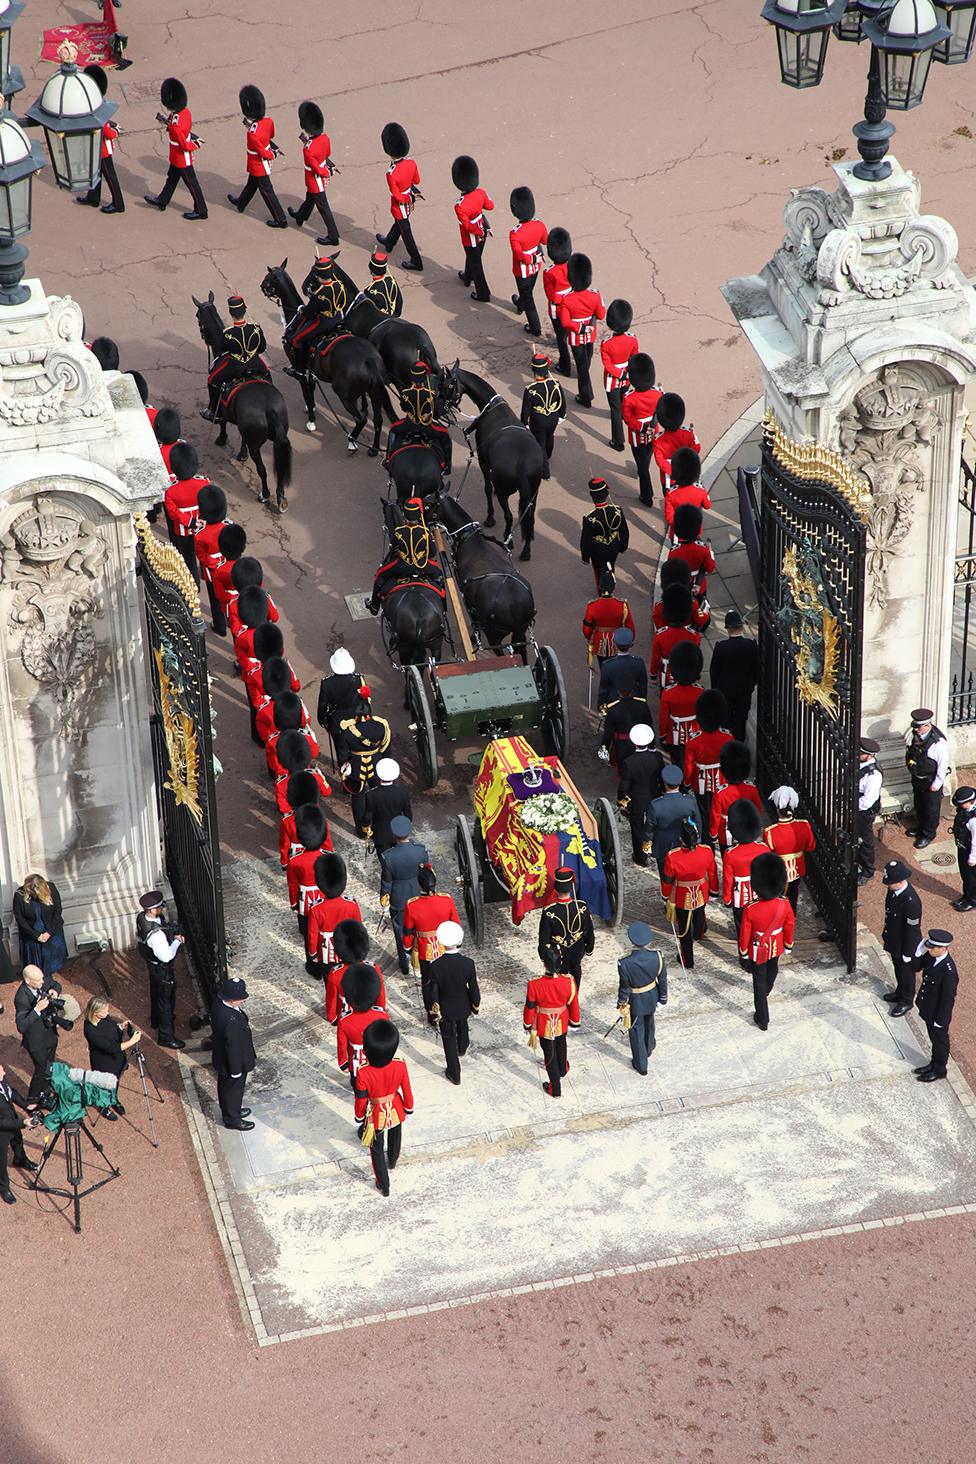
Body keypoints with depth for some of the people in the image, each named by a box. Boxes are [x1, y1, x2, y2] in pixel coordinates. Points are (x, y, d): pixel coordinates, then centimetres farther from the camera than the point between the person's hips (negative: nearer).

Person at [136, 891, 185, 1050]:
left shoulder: (141, 917, -14)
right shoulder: (155, 934, -42)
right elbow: (167, 956, -35)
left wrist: (171, 937, -1)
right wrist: (177, 941, -20)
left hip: (151, 964, 9)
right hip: (163, 969, -9)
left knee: (156, 992, 32)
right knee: (166, 1001, 9)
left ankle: (155, 1019, 57)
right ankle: (166, 1036, 25)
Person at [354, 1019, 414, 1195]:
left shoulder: (363, 1073, -34)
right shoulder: (400, 1065, -28)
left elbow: (361, 1101, -19)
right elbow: (407, 1092, -12)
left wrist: (359, 1119, 2)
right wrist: (409, 1110, 8)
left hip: (376, 1115, -2)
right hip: (396, 1110, 2)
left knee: (377, 1150, 23)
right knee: (395, 1137, 34)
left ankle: (384, 1187, 40)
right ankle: (392, 1162, 64)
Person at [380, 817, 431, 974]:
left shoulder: (387, 857, -29)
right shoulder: (421, 851, -24)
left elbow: (386, 882, -15)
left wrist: (384, 901, 3)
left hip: (398, 900, -2)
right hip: (418, 896, 2)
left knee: (401, 931, 19)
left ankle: (404, 964, 35)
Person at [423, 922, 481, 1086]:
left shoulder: (435, 967, -30)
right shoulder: (468, 964, -28)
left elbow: (432, 994, -18)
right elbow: (474, 989, -14)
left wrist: (433, 1014, -1)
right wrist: (476, 1007, 6)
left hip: (445, 1011, -2)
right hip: (463, 1008, 2)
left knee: (449, 1041, 19)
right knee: (462, 1028, 34)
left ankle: (454, 1075, 33)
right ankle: (462, 1050, 64)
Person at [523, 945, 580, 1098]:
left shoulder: (534, 984, -31)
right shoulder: (569, 981, -26)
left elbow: (530, 1008, -16)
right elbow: (574, 1005, -11)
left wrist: (528, 1025, 2)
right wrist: (574, 1022, 8)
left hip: (544, 1025, -2)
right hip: (562, 1023, 2)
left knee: (549, 1053, 19)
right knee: (560, 1045, 32)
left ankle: (555, 1089, 34)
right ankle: (562, 1070, 60)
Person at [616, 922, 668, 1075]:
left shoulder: (624, 964, -33)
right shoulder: (657, 957, -24)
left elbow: (624, 988, -19)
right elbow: (662, 981, -10)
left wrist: (621, 1005, -1)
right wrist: (663, 999, 7)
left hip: (635, 1002, -3)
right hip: (652, 998, 3)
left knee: (636, 1031, 18)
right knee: (648, 1023, 31)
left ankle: (641, 1065, 31)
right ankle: (648, 1048, 58)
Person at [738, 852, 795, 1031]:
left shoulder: (750, 909, -33)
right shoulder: (784, 904, -26)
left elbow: (745, 934, -18)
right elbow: (789, 927, -9)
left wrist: (743, 953, 1)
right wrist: (788, 946, 11)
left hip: (758, 950, -3)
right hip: (776, 947, 3)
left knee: (759, 981, 16)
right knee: (772, 970, 32)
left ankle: (762, 1019, 29)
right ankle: (766, 993, 63)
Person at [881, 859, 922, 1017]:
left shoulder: (911, 902, -39)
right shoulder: (893, 889, -15)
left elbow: (913, 930, -26)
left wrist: (908, 954, -16)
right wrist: (885, 934, 16)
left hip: (905, 944, -7)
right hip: (893, 941, 7)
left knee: (906, 971, 18)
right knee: (897, 967, 29)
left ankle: (907, 1001, 41)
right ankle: (900, 992, 53)